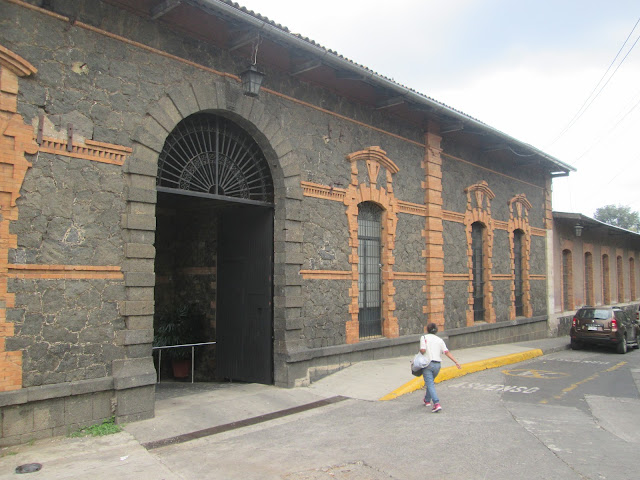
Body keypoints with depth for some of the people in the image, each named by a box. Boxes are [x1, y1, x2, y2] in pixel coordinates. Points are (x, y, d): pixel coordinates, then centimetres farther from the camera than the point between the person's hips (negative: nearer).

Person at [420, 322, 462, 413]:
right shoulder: (440, 340, 9)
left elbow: (423, 350, -16)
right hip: (437, 364, 5)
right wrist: (456, 362, -3)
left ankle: (436, 404, -23)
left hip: (427, 364, -5)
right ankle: (427, 400, 38)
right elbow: (447, 352, -1)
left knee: (430, 384, -7)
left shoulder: (424, 337, -2)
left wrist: (420, 352, 6)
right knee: (430, 382, 25)